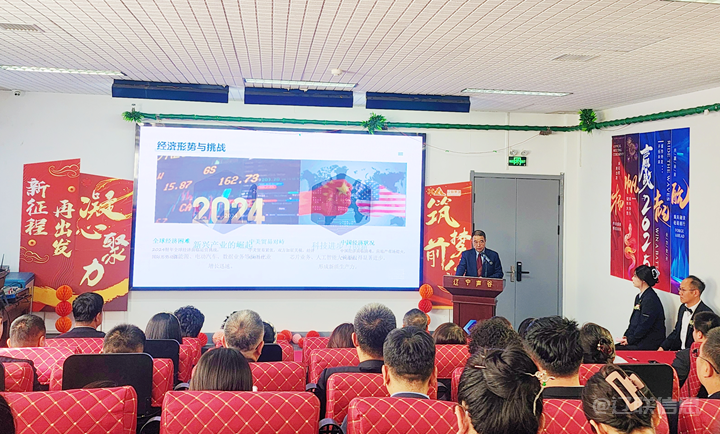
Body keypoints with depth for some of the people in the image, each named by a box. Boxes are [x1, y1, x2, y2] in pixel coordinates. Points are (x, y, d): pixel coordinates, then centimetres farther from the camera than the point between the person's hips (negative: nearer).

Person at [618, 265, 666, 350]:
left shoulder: (651, 299, -15)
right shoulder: (639, 297, 16)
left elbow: (644, 326, -19)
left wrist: (629, 340, -13)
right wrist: (626, 336, 3)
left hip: (649, 344, -9)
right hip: (638, 341, 9)